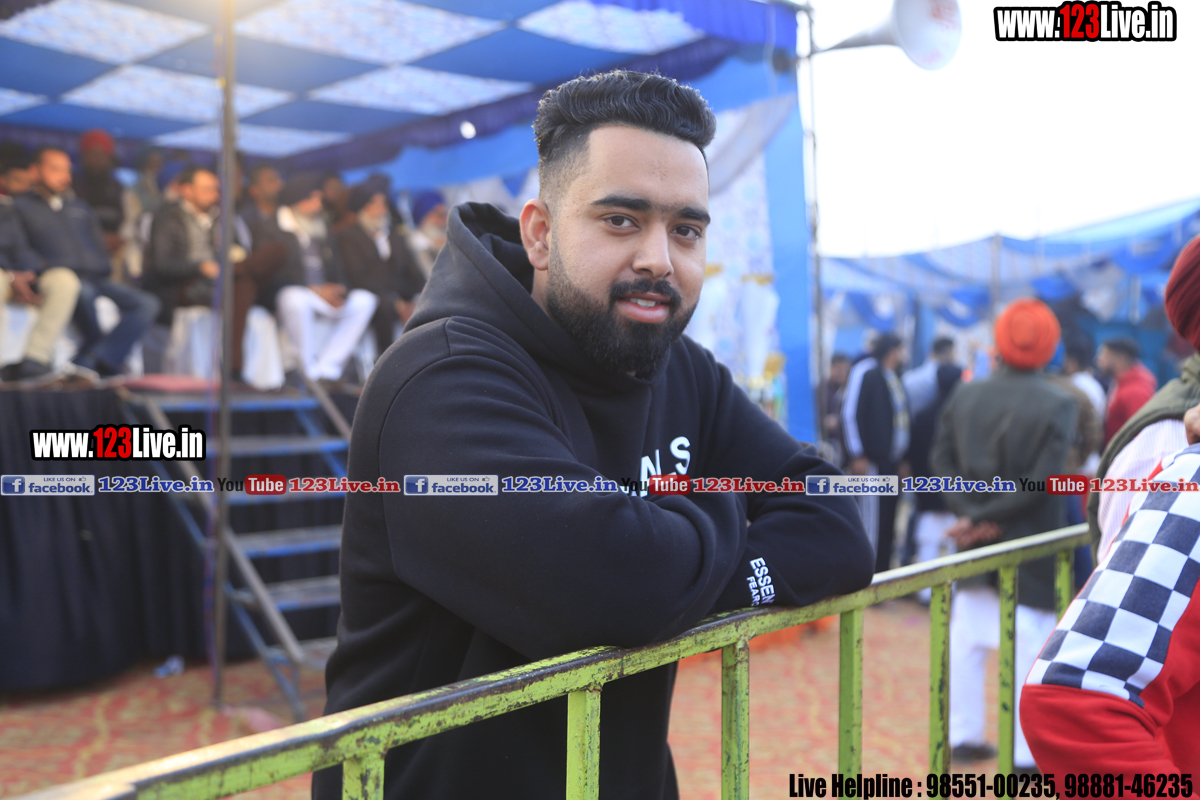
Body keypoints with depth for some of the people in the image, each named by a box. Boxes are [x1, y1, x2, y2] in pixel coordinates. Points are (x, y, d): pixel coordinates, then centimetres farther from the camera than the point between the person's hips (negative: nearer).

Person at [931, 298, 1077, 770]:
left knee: (966, 639, 15)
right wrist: (980, 519, -14)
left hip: (975, 543, 5)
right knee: (1031, 646, 4)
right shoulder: (1058, 404, -13)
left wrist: (973, 514, -11)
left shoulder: (964, 396, 0)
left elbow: (941, 460, -4)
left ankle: (963, 737, 23)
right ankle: (1027, 754, 9)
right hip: (1029, 546, -4)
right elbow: (1039, 481, -19)